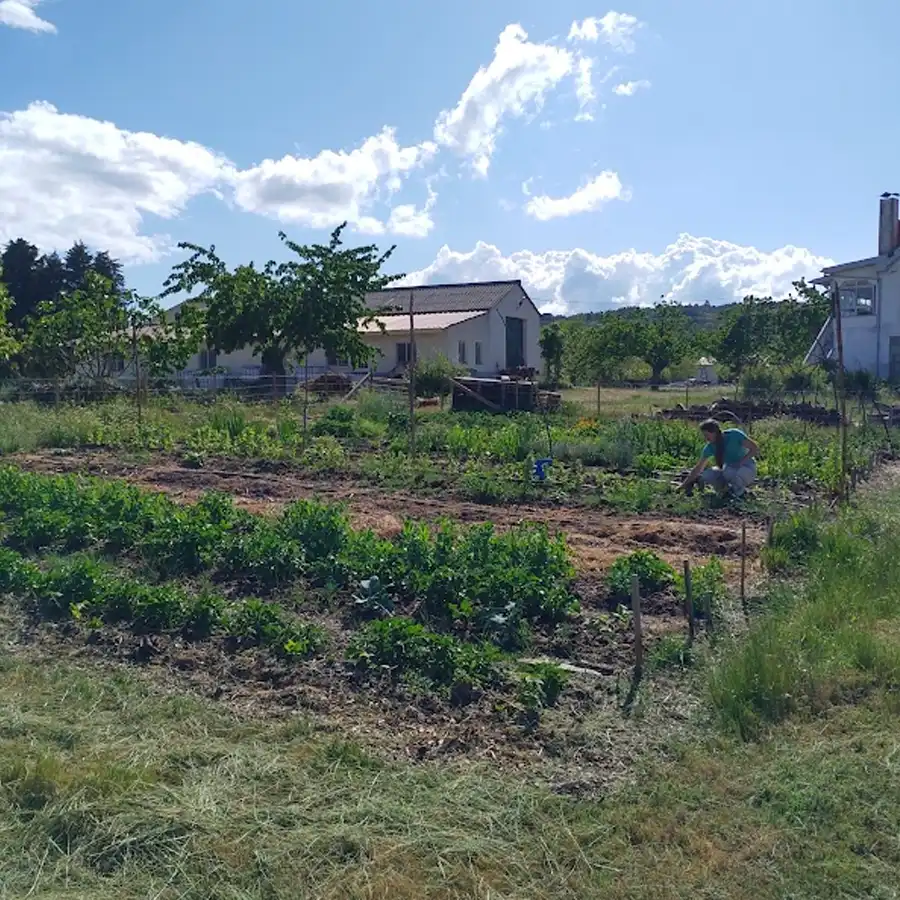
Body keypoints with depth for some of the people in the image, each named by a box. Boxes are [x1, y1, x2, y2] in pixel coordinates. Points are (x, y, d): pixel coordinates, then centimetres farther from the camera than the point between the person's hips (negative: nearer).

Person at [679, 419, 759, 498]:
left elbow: (755, 448, -16)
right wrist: (684, 485, -10)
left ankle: (740, 490, -9)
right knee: (706, 475, -22)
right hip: (730, 469, 4)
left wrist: (740, 462, -26)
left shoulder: (734, 434, -20)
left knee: (728, 472, -37)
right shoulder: (711, 447, -8)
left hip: (747, 468, -4)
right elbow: (698, 468, -6)